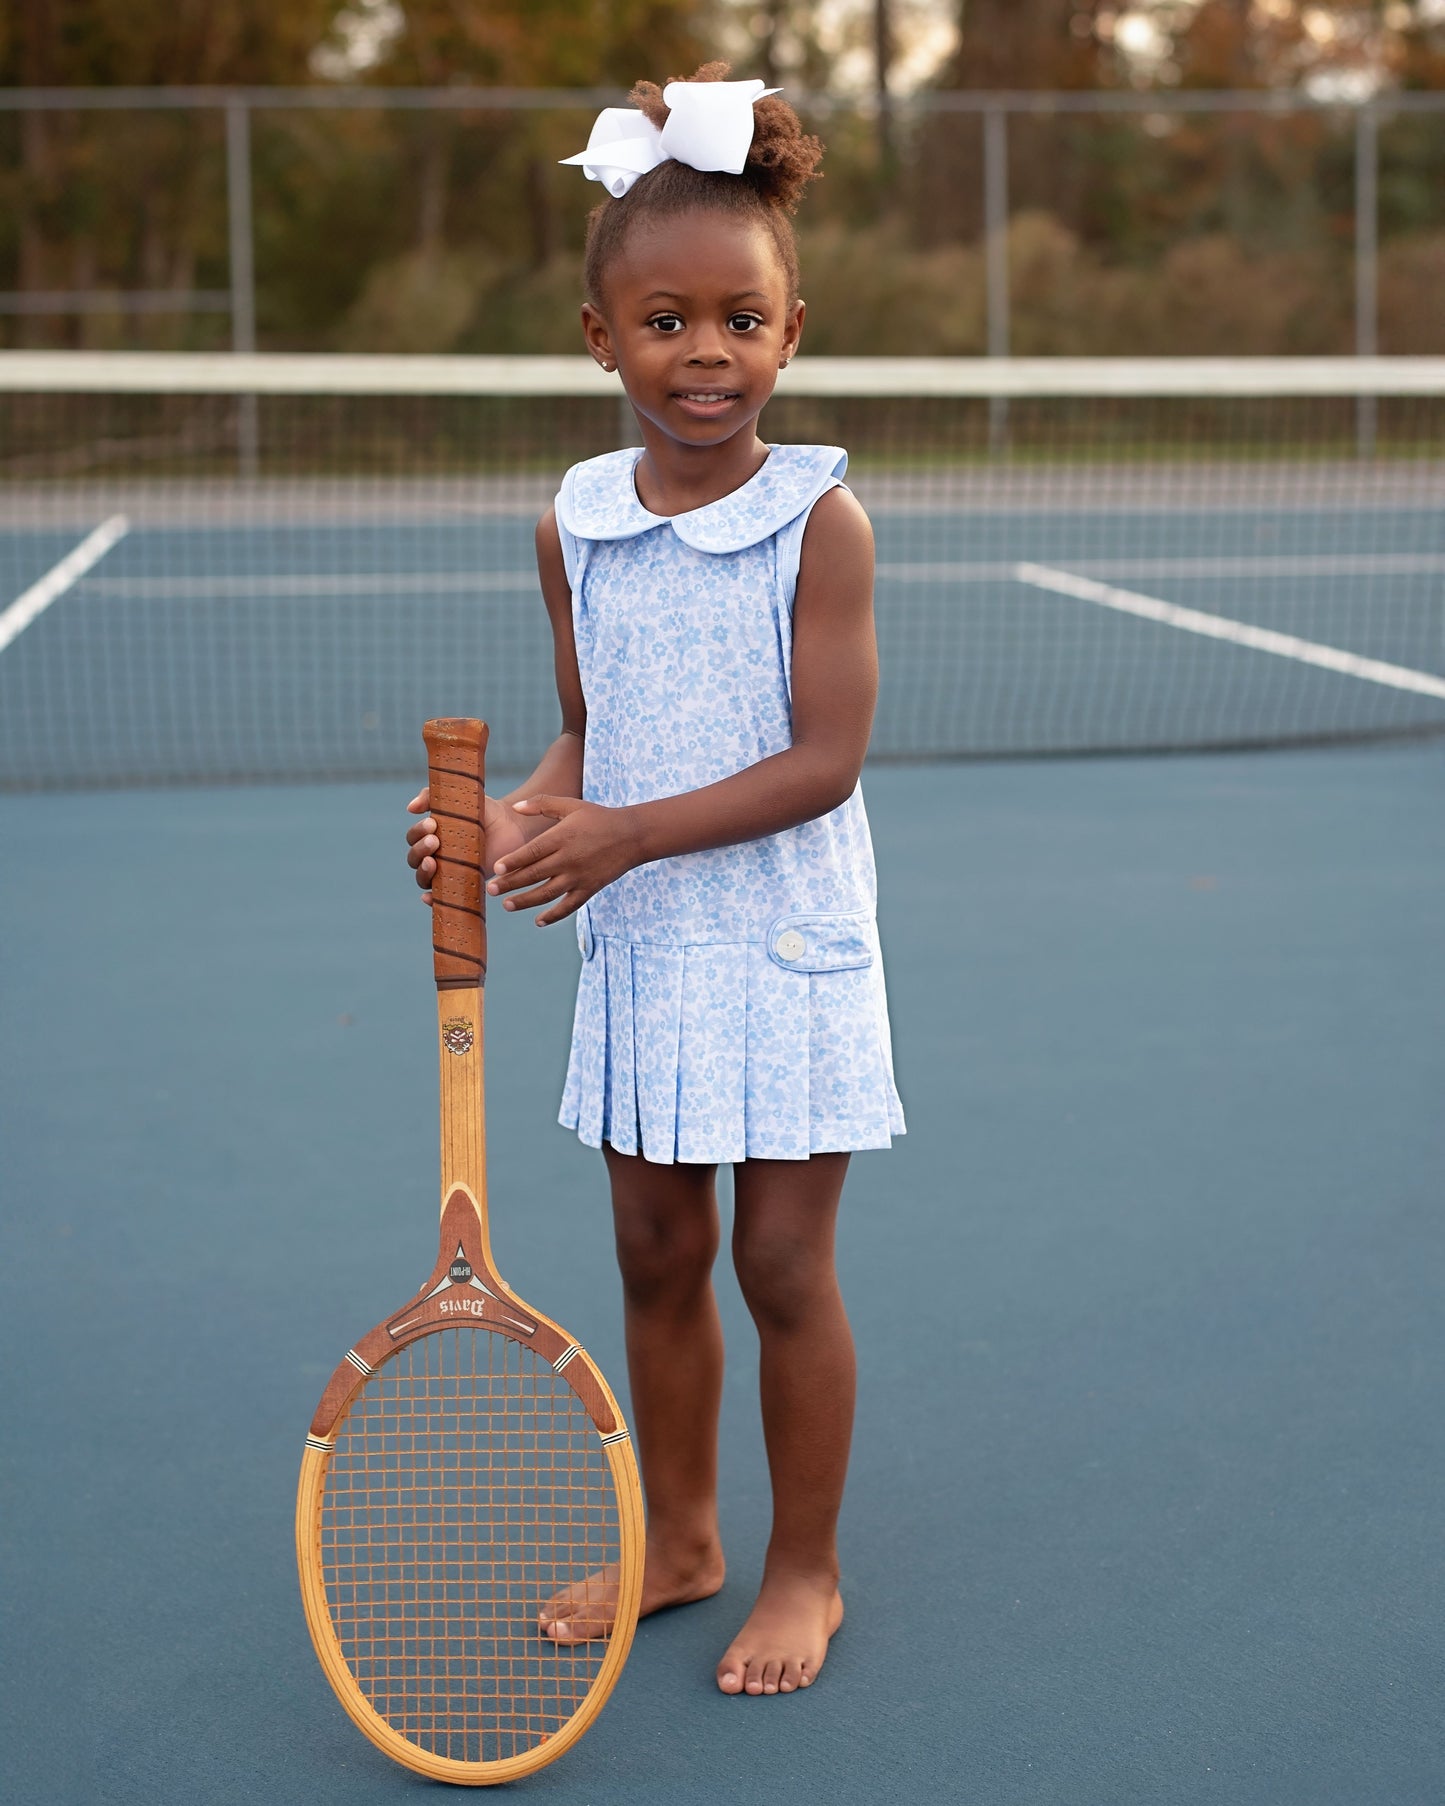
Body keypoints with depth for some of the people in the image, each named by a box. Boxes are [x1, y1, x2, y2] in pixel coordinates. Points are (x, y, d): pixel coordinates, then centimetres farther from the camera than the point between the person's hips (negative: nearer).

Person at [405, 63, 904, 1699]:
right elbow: (588, 738, 10)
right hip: (639, 953, 5)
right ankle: (678, 1535, 31)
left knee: (782, 1264, 3)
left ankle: (805, 1568, 20)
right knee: (656, 1256, 13)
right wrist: (514, 821, -10)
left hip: (784, 956, -4)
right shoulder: (576, 524, 3)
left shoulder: (818, 519, -11)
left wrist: (630, 832, -22)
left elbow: (823, 760, -16)